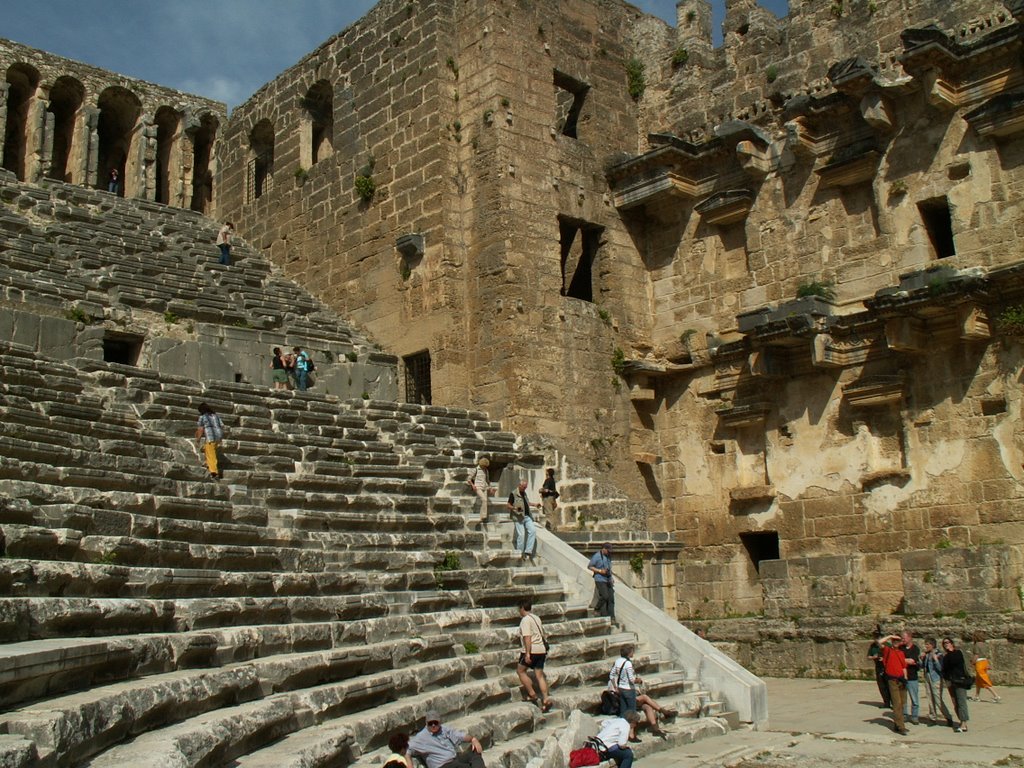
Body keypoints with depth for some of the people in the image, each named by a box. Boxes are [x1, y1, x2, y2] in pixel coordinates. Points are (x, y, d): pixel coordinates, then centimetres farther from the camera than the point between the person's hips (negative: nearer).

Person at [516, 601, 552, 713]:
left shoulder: (525, 620, -9)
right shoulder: (537, 618, 18)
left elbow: (527, 637, -19)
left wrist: (527, 653, -21)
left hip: (532, 650, -8)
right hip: (542, 649, 8)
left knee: (520, 670, 7)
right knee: (539, 674, 7)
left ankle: (532, 694, 2)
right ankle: (545, 699, -2)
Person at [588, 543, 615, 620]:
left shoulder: (608, 556, 14)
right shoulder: (597, 556, -9)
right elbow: (589, 567, -9)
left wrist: (611, 578, 15)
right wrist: (600, 571, -17)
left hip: (608, 580, 7)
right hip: (600, 580, -7)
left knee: (611, 598, 1)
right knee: (604, 597, -16)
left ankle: (611, 617, 4)